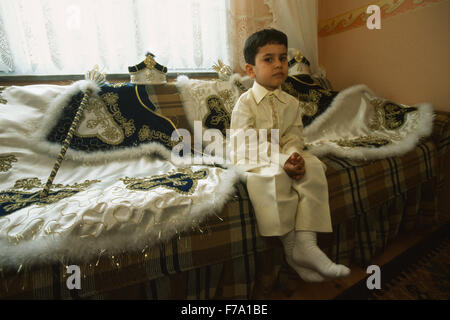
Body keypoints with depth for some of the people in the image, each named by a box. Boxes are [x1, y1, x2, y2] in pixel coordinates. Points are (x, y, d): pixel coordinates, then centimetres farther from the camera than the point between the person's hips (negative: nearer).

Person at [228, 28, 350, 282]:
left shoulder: (291, 103, 8)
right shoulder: (245, 103, -9)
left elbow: (294, 137, 2)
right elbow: (250, 144, -19)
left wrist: (294, 154, -23)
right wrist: (281, 161, -31)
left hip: (283, 155, 5)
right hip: (250, 159, -5)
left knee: (313, 168, -22)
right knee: (275, 177, -35)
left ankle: (306, 243, -23)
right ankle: (290, 248, -21)